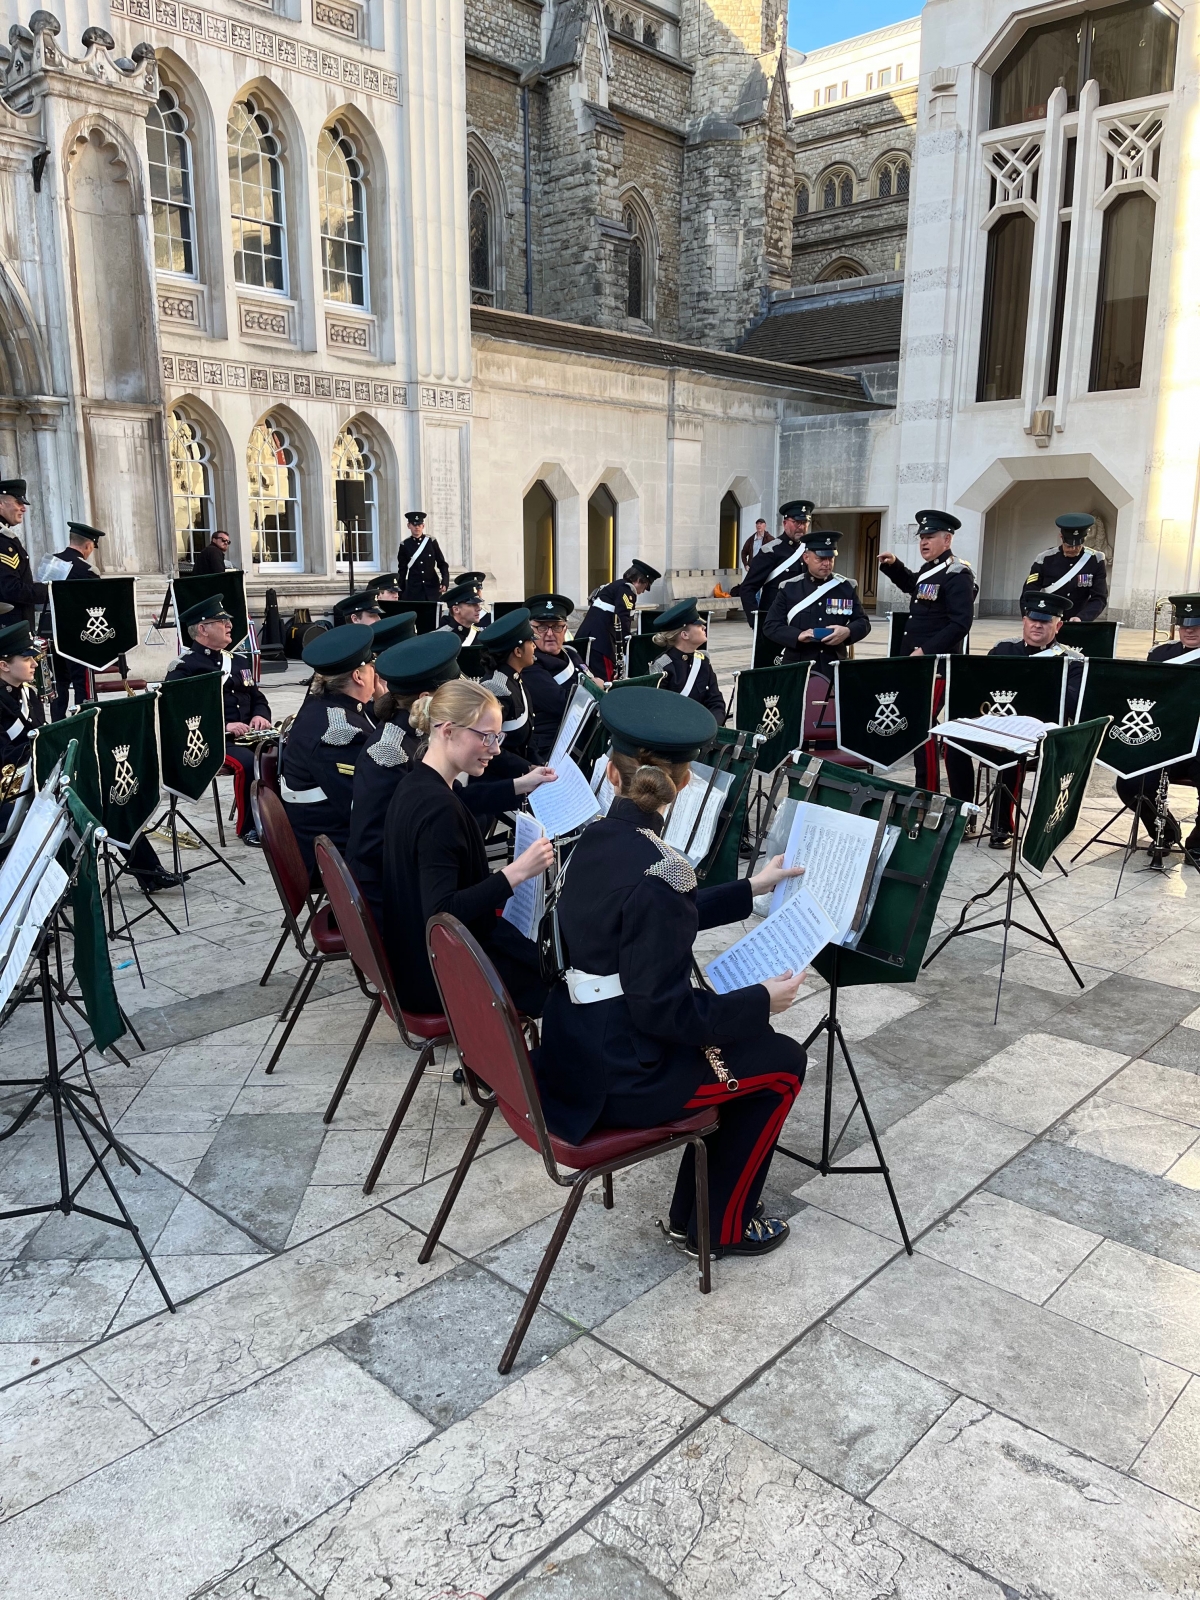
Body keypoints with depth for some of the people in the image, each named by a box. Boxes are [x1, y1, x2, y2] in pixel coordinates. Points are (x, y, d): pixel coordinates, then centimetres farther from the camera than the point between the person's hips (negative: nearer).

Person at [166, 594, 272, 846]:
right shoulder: (184, 668, -4)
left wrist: (260, 715, -1)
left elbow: (258, 699, 24)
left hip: (247, 735, 6)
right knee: (248, 762, -34)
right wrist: (222, 726, -22)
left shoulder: (239, 661, 19)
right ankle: (249, 828, -17)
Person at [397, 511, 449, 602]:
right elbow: (402, 570, 6)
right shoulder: (404, 545, 2)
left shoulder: (431, 541, 4)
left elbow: (442, 564, 6)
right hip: (413, 589, -1)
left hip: (433, 587, 1)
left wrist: (445, 582, -8)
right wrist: (401, 593, 3)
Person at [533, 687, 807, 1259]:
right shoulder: (655, 871, -27)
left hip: (577, 1049, 8)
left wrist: (751, 888, 21)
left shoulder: (596, 839, 1)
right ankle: (720, 1228, 24)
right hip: (619, 1076, -8)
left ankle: (693, 1211, 32)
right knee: (781, 1061, 11)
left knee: (745, 1037, 24)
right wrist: (761, 1001, -13)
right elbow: (661, 1008, -24)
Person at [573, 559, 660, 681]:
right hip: (599, 639, -10)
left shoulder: (615, 586, 24)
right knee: (605, 681, -10)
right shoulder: (627, 589, -5)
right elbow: (622, 618, -18)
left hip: (586, 637, 10)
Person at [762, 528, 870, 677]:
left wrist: (848, 632, -15)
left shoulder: (847, 587, 7)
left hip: (835, 667, 1)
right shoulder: (789, 588, 2)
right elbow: (770, 626, 0)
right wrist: (798, 635, -18)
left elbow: (863, 622, 9)